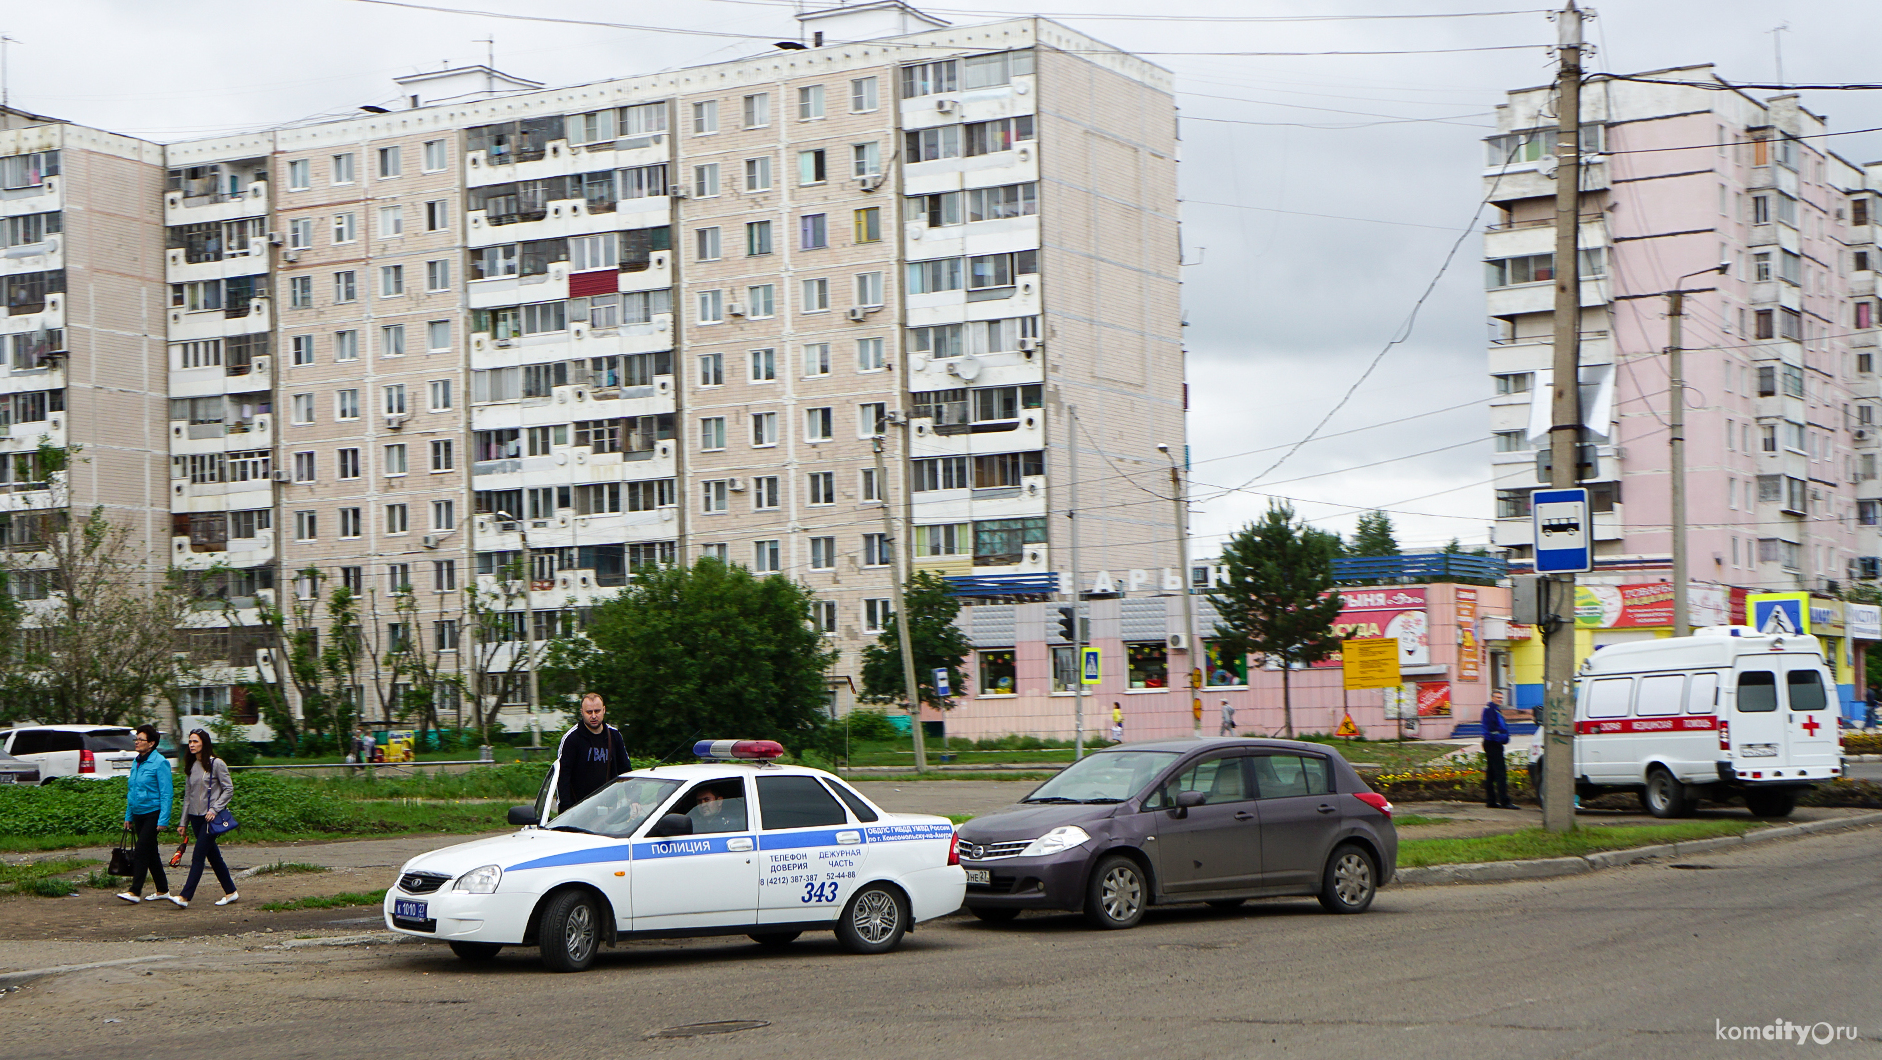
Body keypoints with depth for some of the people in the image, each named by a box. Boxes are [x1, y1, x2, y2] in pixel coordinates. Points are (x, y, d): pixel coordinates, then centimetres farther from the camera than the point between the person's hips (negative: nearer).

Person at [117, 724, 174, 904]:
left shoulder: (160, 763, -12)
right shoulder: (136, 762, 11)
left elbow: (167, 793, -15)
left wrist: (163, 820, -20)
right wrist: (128, 816, 17)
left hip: (152, 813, -8)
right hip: (138, 813, 8)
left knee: (142, 851, -11)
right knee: (151, 853, 12)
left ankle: (135, 891, -10)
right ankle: (162, 890, 19)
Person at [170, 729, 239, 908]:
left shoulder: (216, 764, -7)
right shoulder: (190, 766, 12)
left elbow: (229, 789, -7)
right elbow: (187, 796, 16)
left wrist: (214, 809, -17)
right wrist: (183, 822, 13)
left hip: (211, 817, -7)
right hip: (195, 817, 7)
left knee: (198, 857, -12)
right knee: (213, 856, 10)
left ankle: (185, 897, -17)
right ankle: (231, 892, 18)